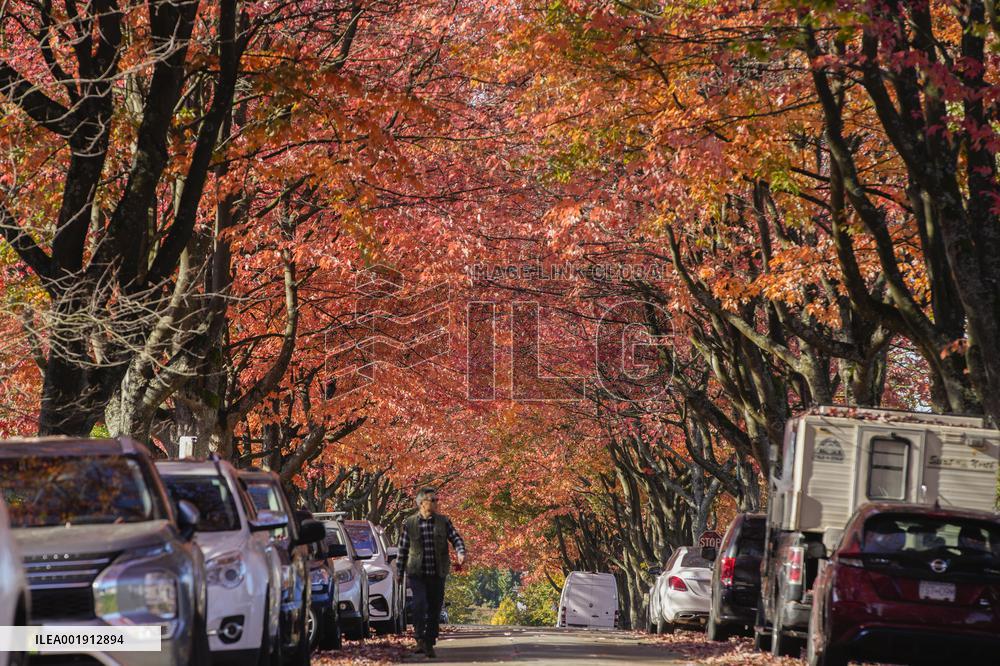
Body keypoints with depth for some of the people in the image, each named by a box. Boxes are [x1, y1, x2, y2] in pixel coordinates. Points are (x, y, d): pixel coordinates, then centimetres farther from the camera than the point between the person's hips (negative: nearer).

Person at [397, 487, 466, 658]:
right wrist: (399, 573, 6)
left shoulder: (443, 521, 6)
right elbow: (403, 549, 6)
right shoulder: (409, 523, 2)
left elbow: (455, 539, 2)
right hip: (417, 573, -2)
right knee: (420, 602, -21)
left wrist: (460, 553, -20)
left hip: (437, 573, 2)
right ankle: (419, 638, -11)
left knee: (435, 609, 4)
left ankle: (429, 644, 13)